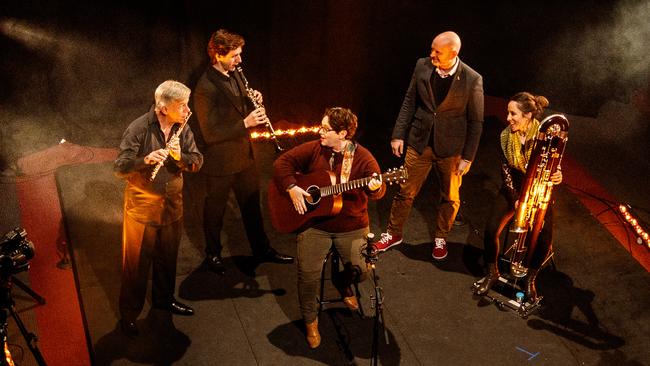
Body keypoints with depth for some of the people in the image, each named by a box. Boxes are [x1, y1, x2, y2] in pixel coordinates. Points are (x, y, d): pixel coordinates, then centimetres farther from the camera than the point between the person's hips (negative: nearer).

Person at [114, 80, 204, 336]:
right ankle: (129, 313, 23)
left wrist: (180, 156, -24)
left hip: (172, 205, 5)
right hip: (142, 206, -5)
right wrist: (146, 160, -38)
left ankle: (164, 298, 42)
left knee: (167, 257, 20)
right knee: (136, 262, 7)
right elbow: (119, 167, -20)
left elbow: (197, 161, -3)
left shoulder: (183, 128, -2)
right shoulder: (139, 128, -18)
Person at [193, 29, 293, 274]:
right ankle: (213, 254, 33)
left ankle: (261, 249, 34)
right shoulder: (205, 89, -24)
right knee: (215, 209, 13)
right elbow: (210, 133, -24)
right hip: (220, 161, -7)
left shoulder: (234, 75, 2)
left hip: (244, 154, 8)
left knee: (252, 204, 19)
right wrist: (245, 123, -27)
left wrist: (254, 101, -6)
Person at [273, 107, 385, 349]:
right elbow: (283, 162, 1)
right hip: (314, 224, 1)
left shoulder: (362, 157, -8)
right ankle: (310, 320, 12)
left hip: (351, 227, 0)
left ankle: (343, 284, 27)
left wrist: (375, 188, -41)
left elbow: (378, 190, -17)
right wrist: (291, 188, -14)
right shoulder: (313, 149, -2)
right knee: (308, 272, -15)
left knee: (360, 270, -13)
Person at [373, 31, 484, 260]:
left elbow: (475, 122, -7)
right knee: (405, 191, 11)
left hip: (451, 148, -2)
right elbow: (409, 102, 4)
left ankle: (440, 239, 36)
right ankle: (393, 233, 31)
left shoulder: (472, 80, -15)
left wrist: (467, 157, -7)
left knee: (450, 198, 14)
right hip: (419, 142, 2)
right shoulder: (422, 66, -6)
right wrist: (398, 134, 1)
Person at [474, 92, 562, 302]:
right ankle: (492, 273, 10)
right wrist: (515, 199, -17)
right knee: (491, 229, -16)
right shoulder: (506, 136, -9)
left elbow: (555, 167, -7)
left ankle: (530, 279, 12)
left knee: (544, 239, -16)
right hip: (513, 190, 2)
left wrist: (558, 175, -32)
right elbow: (506, 171, -6)